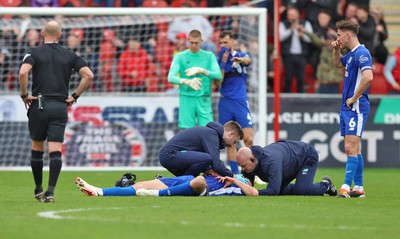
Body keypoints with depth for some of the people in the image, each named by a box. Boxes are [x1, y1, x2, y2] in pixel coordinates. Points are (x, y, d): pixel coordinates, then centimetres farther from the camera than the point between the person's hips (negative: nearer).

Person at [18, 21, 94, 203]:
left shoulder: (34, 52, 0)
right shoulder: (70, 55, 8)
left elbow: (23, 72, -18)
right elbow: (88, 75, 0)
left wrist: (24, 95, -5)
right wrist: (75, 96, 5)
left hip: (39, 105, -1)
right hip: (60, 106, 1)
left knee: (37, 148, 15)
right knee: (55, 151, -4)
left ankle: (38, 190, 22)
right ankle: (50, 191, -16)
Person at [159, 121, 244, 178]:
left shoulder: (208, 131, 18)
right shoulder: (211, 134, -14)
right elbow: (216, 163, -23)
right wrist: (233, 177, -13)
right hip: (170, 155, -11)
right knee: (206, 158, -26)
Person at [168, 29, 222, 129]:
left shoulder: (209, 56, 7)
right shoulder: (180, 57, 3)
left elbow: (218, 75, -5)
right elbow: (171, 78, -9)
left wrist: (202, 71, -22)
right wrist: (187, 82, -28)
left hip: (204, 100, 1)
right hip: (186, 99, -1)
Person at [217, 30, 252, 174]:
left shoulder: (241, 55, 3)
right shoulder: (219, 60, 9)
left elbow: (248, 61, -22)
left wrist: (240, 60, -46)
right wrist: (223, 62, -11)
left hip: (240, 101, -2)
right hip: (225, 102, 2)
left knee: (248, 139, -10)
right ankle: (235, 173, 6)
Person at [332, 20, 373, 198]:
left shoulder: (361, 53, -14)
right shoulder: (351, 54, 15)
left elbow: (368, 77, -28)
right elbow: (337, 63, 38)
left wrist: (354, 98, -20)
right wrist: (336, 49, 18)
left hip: (356, 108, -10)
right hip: (347, 108, 10)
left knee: (351, 148, -13)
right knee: (354, 149, 10)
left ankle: (346, 187, -17)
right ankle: (358, 188, 13)